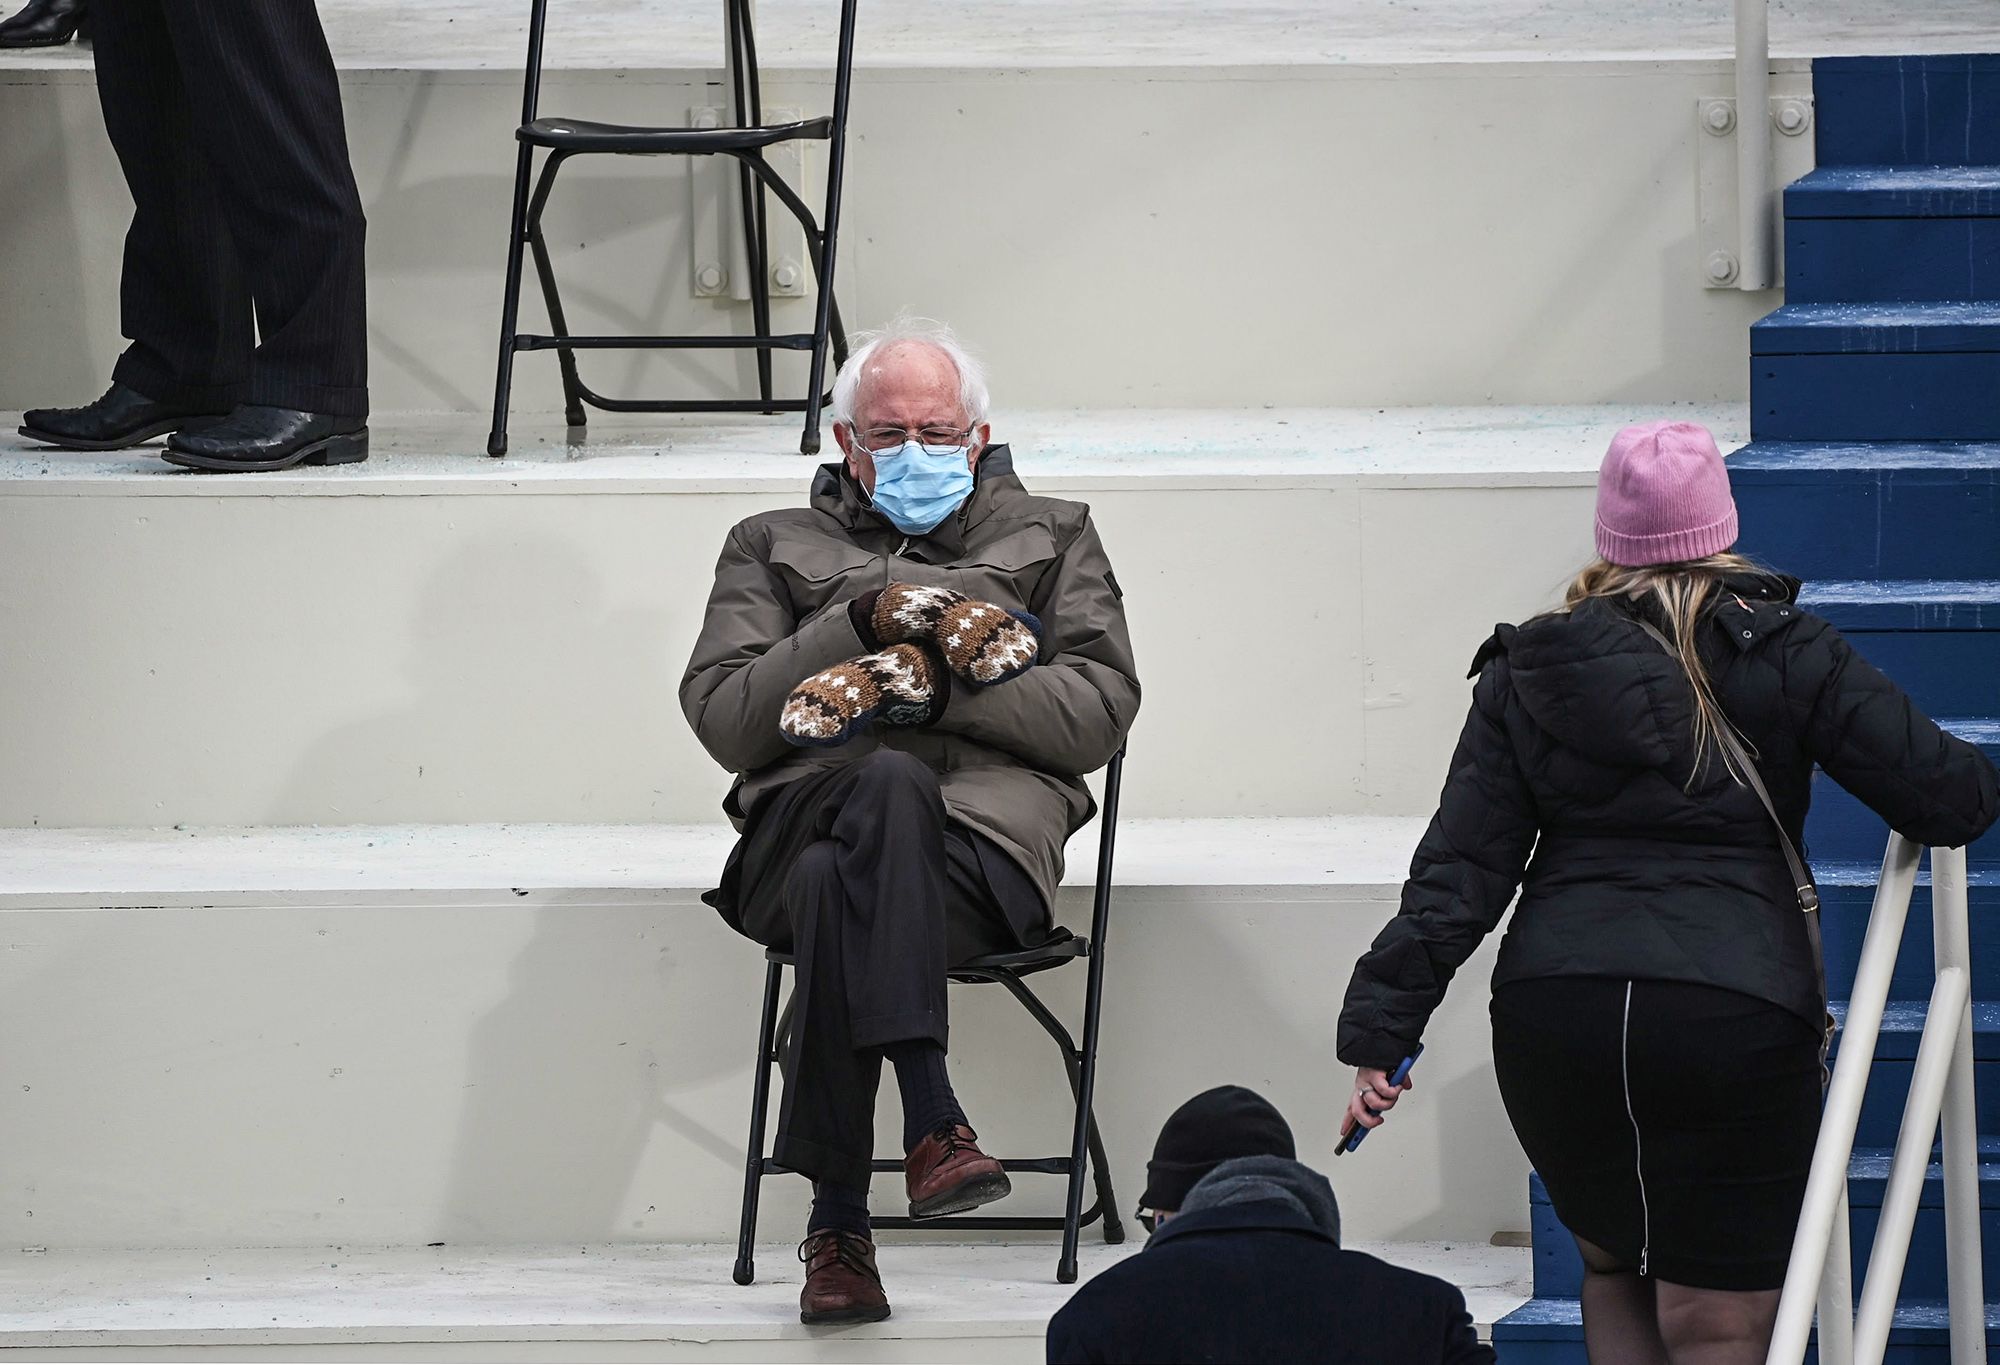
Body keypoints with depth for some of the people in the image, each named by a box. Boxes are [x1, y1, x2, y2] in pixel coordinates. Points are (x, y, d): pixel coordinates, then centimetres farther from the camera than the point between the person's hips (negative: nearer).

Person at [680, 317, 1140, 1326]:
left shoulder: (1050, 538, 26)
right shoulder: (775, 548, 28)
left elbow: (1101, 712, 9)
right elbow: (722, 717, 11)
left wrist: (935, 683, -3)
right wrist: (860, 622, -1)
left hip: (988, 821, 0)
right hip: (807, 814, 0)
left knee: (838, 892, -37)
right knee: (892, 786, -39)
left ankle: (838, 1224, -42)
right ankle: (932, 1121, -48)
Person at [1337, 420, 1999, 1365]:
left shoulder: (1529, 673, 10)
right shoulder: (1786, 657, 3)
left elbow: (1460, 869, 4)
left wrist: (1380, 1032, 4)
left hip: (1552, 1009, 3)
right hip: (1735, 1012, -3)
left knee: (1613, 1267, 26)